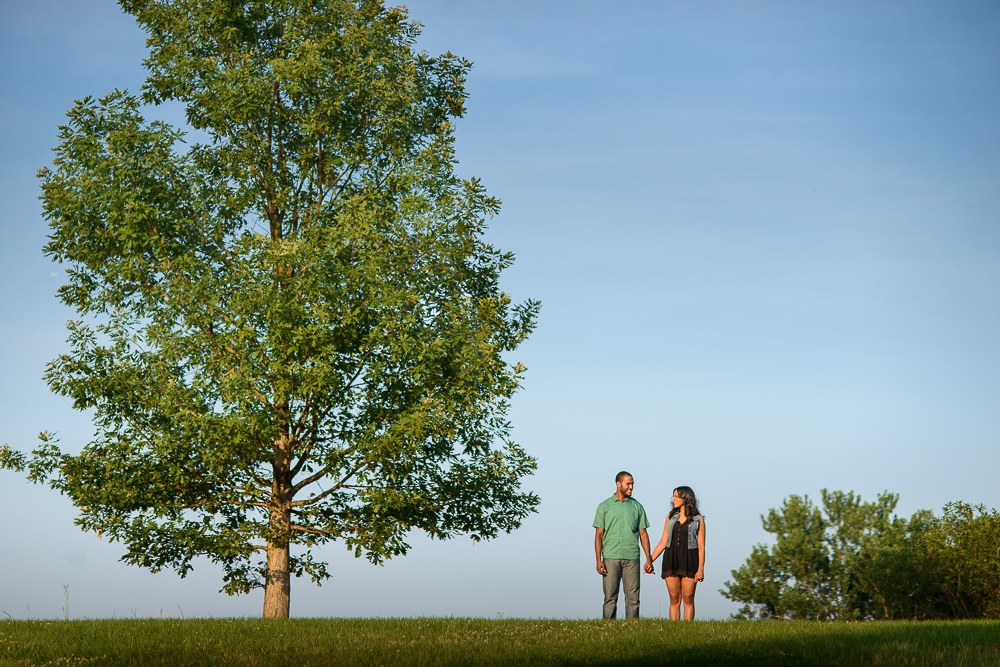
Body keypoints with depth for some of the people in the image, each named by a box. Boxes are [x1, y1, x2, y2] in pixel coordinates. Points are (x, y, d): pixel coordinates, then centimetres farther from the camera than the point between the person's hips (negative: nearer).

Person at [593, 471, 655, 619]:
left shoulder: (637, 507, 12)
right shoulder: (604, 507, 8)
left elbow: (643, 534, 12)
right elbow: (599, 535, 6)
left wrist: (649, 559, 4)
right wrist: (599, 560, -5)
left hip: (632, 558, 1)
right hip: (611, 557, -1)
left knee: (633, 597, -2)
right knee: (610, 597, -3)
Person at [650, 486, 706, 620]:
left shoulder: (698, 519, 2)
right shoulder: (671, 516, 12)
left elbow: (701, 546, -1)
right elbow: (663, 542, 12)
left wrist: (701, 569, -10)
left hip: (689, 559, -3)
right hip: (671, 559, 3)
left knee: (688, 599, -3)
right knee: (674, 599, 1)